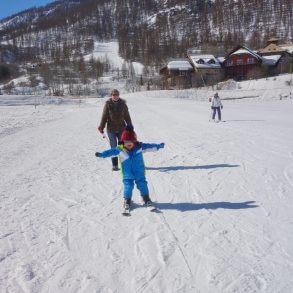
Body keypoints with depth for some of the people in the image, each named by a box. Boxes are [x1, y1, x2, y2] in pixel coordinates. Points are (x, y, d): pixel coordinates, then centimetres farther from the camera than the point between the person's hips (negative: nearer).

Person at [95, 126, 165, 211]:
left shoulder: (140, 147, -7)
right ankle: (127, 200, 23)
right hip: (128, 174, -1)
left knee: (142, 185, 8)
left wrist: (158, 146, -8)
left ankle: (146, 198, 26)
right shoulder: (120, 150, -11)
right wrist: (101, 154, -19)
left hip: (140, 173, 1)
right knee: (128, 186, 2)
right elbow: (111, 151, -11)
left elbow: (149, 146, -3)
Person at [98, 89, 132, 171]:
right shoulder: (108, 104, -2)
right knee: (113, 147, 0)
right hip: (111, 129, -1)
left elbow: (127, 116, 9)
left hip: (121, 128, 2)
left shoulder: (123, 104, 3)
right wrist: (101, 127, -5)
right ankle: (114, 165, 6)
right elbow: (104, 117, 0)